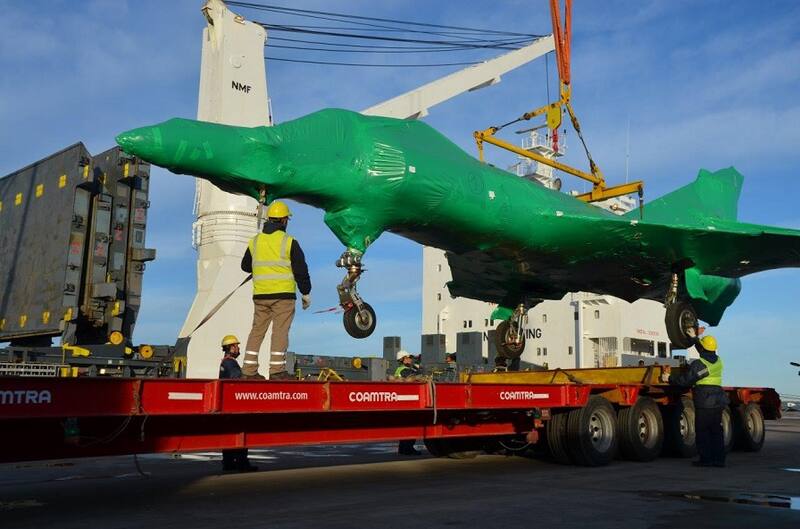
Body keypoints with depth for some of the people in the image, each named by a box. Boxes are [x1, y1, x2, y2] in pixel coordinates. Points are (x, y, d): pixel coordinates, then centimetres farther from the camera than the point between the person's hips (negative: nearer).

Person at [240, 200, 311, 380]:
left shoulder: (255, 241, 9)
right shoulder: (289, 242, -5)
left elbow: (246, 266, 20)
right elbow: (301, 270, -5)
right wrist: (306, 293, 4)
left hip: (260, 294, 5)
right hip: (283, 294, -5)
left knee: (257, 330, 10)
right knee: (280, 331, -3)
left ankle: (249, 370, 10)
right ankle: (277, 370, -5)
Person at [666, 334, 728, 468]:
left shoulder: (699, 364, -13)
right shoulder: (718, 361, 10)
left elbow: (684, 380, -12)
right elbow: (706, 353, 32)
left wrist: (670, 378, 4)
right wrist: (695, 338, 39)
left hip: (704, 403, -7)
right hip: (718, 401, 7)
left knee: (702, 431, 0)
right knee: (716, 431, 11)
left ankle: (706, 459, 1)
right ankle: (719, 459, 11)